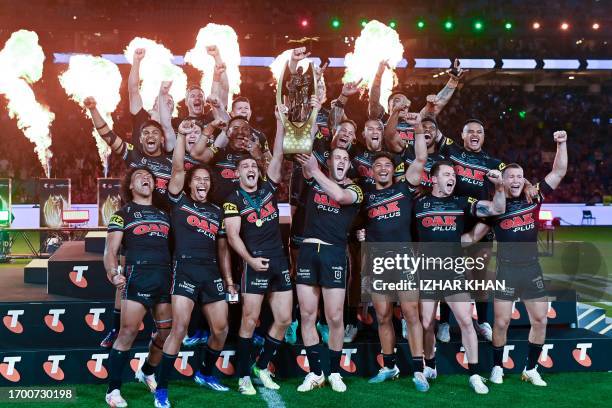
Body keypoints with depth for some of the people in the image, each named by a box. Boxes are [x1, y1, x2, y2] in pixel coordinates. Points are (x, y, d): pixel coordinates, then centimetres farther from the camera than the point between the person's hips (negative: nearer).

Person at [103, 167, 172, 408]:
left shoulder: (164, 213, 23)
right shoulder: (123, 213, 9)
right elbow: (111, 250, 1)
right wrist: (114, 273, -18)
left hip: (166, 277, 5)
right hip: (138, 275, -5)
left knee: (167, 332, 7)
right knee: (128, 331, -13)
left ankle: (147, 372, 32)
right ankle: (113, 389, -5)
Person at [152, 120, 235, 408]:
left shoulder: (217, 211, 17)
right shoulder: (179, 201, 6)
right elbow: (177, 168, -8)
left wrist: (228, 279, 14)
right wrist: (181, 135, -14)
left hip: (212, 273, 5)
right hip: (185, 270, -5)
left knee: (221, 329, 7)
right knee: (179, 328, -15)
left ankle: (205, 374, 31)